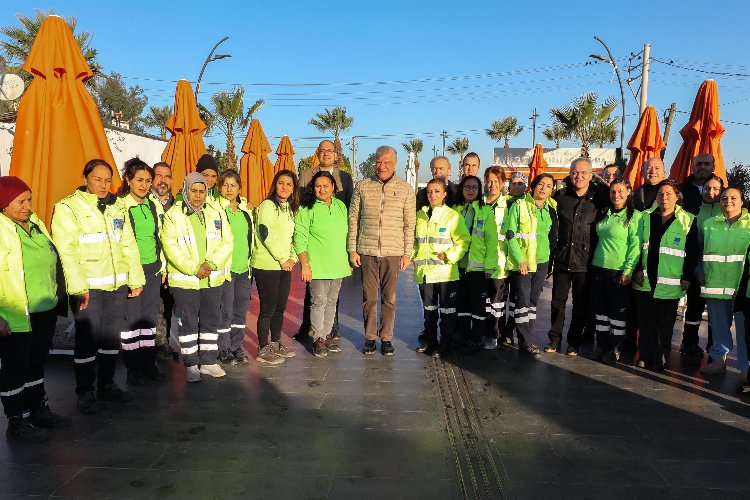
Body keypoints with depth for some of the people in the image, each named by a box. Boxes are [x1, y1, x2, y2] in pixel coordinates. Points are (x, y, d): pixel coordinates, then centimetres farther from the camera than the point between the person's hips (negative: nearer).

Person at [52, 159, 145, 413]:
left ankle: (107, 385, 29)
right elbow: (66, 251, -12)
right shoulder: (68, 208, -5)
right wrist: (78, 287, -18)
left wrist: (136, 278, 8)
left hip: (117, 285, 5)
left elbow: (129, 245, 12)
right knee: (88, 338, 2)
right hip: (88, 287, -5)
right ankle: (85, 392, 18)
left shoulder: (118, 206, 11)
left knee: (112, 335, 14)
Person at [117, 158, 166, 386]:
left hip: (152, 270, 5)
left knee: (150, 316, 10)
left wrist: (163, 267, 14)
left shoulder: (155, 206, 10)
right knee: (131, 318, 1)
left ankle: (149, 363, 21)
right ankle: (133, 368, 13)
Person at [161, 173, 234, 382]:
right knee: (188, 323, 5)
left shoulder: (216, 213, 6)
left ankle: (208, 361, 25)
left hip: (212, 279, 4)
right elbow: (171, 247, -11)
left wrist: (211, 264, -13)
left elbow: (227, 242, 1)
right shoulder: (173, 215, -4)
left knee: (212, 321, 11)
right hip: (184, 280, -3)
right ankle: (191, 365, 18)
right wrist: (194, 268, -17)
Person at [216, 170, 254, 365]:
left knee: (241, 310, 11)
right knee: (225, 312, 0)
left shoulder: (246, 210, 12)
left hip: (244, 269, 6)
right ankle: (223, 349, 14)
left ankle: (236, 346, 23)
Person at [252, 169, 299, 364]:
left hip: (284, 266, 8)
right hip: (267, 265, -7)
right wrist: (283, 259, -12)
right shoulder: (267, 205, -9)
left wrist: (292, 258, 3)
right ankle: (263, 350, 8)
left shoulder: (290, 208, 16)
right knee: (268, 308, -2)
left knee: (280, 307, 13)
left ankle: (276, 344, 26)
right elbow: (266, 235, -16)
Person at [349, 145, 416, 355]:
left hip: (393, 252, 0)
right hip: (367, 251, 0)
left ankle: (386, 338, 18)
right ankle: (370, 337, 19)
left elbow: (409, 224, 5)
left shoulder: (405, 190, 4)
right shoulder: (362, 186, 4)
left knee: (389, 298, 6)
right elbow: (353, 219, 6)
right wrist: (352, 250, 1)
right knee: (369, 297, 6)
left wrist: (407, 253, 1)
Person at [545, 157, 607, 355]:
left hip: (585, 261, -1)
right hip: (562, 257, 2)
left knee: (581, 304, 8)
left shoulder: (599, 198, -2)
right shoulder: (561, 196, 3)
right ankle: (555, 339, 21)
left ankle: (574, 342, 21)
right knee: (558, 301, 8)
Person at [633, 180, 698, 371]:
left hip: (670, 282, -2)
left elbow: (692, 252, 0)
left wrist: (688, 277, -4)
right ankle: (645, 356, 16)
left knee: (665, 324, 4)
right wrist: (638, 269, 1)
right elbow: (638, 245, 9)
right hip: (646, 280, 2)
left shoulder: (687, 221, 1)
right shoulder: (646, 217, 9)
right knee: (645, 321, 6)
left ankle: (660, 359, 15)